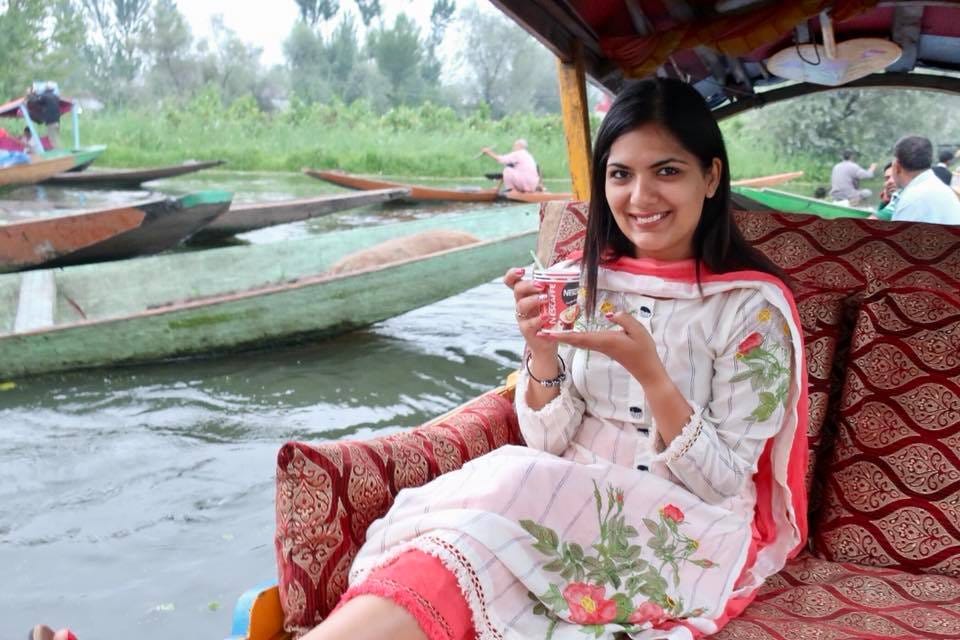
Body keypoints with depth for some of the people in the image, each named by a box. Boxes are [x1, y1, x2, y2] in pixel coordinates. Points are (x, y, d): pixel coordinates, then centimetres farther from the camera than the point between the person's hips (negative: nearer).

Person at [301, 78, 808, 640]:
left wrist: (649, 371, -25)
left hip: (687, 532, -3)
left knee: (482, 533, -31)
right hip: (573, 500, 4)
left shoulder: (753, 304, -8)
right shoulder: (583, 280, 3)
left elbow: (722, 482, -9)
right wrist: (542, 352, -17)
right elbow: (548, 443, 3)